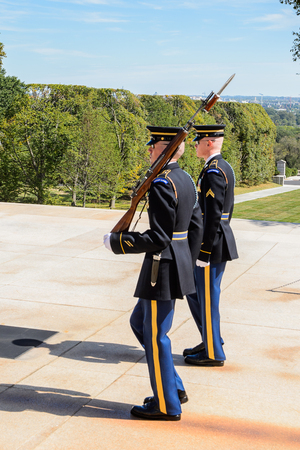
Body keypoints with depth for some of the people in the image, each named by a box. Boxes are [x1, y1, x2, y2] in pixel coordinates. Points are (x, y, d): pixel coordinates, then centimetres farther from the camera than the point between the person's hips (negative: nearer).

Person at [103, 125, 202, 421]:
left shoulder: (161, 184, -19)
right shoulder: (186, 180, 11)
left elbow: (159, 238, -22)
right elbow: (195, 229, 15)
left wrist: (117, 242, -11)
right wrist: (186, 265, 23)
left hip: (162, 267, -10)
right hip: (179, 263, 10)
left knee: (155, 335, 3)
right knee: (139, 323, 20)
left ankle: (167, 405, 16)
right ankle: (174, 387, 26)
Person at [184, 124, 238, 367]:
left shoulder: (213, 172, -19)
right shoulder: (225, 168, 13)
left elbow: (213, 216, -23)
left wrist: (203, 252, -20)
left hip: (210, 245, -10)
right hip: (221, 242, 10)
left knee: (207, 298, 1)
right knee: (193, 291, 19)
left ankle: (213, 353, 13)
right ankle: (211, 339, 28)